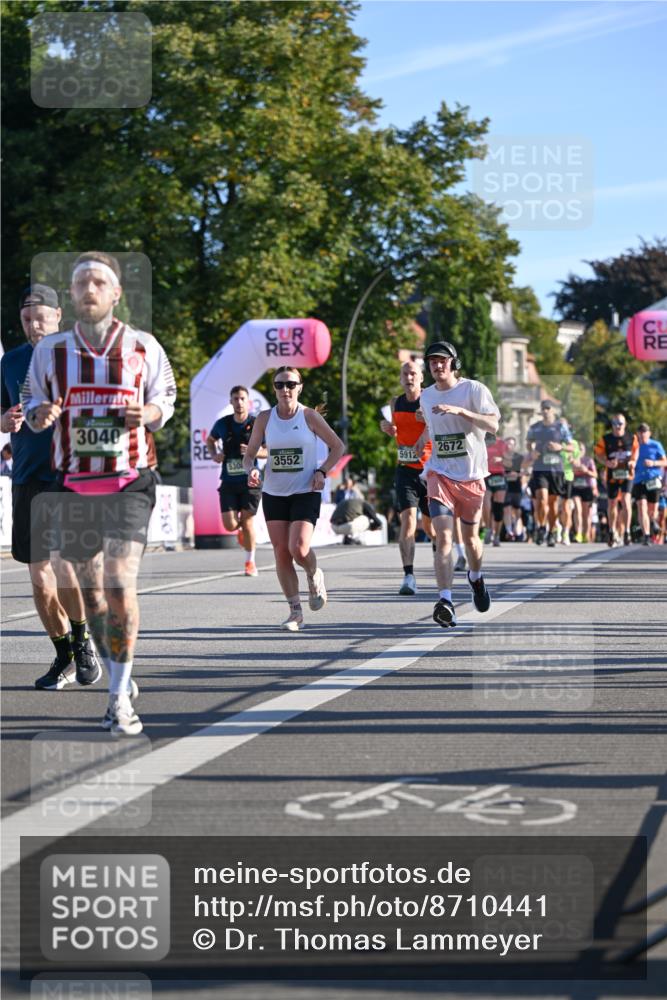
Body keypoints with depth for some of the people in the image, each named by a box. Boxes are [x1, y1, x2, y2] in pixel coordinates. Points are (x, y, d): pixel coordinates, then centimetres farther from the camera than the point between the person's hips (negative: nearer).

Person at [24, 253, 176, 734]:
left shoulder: (143, 347, 0)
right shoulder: (49, 351, 4)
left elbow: (166, 397, 11)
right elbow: (33, 406, 13)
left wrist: (148, 413, -11)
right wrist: (42, 414, -11)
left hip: (129, 482, -3)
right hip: (73, 485, 3)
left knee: (120, 586, -15)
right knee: (92, 591, 7)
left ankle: (120, 698, -8)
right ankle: (120, 681, 25)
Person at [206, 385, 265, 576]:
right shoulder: (223, 423, 2)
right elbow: (210, 440, 22)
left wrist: (255, 452, -20)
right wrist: (214, 454, 2)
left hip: (250, 481, -2)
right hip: (229, 481, 2)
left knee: (247, 521, -4)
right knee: (230, 525, -6)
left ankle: (250, 561, 15)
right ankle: (242, 529, 33)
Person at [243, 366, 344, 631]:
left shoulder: (309, 416, -4)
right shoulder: (264, 418, 1)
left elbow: (338, 447, 4)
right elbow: (249, 454, 7)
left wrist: (322, 471, -9)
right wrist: (251, 471, -14)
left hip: (306, 493, -3)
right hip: (273, 494, 3)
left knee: (299, 549, -19)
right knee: (281, 553, -1)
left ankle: (314, 575, 17)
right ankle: (295, 611, 10)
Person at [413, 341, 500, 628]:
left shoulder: (474, 389, -7)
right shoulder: (427, 396, 8)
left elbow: (493, 425, -21)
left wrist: (459, 411, -29)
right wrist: (423, 439, 17)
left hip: (471, 475, -2)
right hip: (439, 473, 2)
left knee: (470, 537, 12)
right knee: (443, 537, -16)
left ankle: (475, 578, 45)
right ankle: (445, 601, -24)